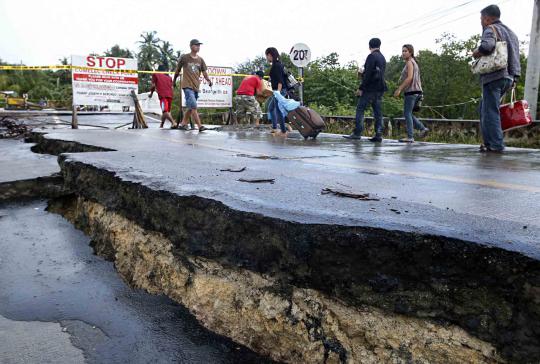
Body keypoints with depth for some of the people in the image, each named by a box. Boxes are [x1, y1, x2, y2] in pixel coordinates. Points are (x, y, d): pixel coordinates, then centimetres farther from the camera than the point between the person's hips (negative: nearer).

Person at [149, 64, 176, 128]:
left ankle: (173, 123, -34)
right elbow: (172, 87, 17)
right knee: (165, 111, 18)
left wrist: (151, 94, 20)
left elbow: (153, 85, 5)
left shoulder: (155, 74, 14)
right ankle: (161, 125, 27)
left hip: (162, 95, -5)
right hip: (170, 95, 5)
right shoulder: (169, 77, 24)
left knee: (165, 111, -15)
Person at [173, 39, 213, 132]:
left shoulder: (200, 59, 11)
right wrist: (174, 80, 22)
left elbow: (204, 72, 6)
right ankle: (200, 126, -18)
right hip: (187, 86, -6)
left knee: (190, 108, 12)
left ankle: (182, 124, 24)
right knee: (193, 106, -16)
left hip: (196, 86, 6)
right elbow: (178, 70, 12)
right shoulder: (184, 58, 0)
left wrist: (208, 80, -13)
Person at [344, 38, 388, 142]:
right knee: (377, 111, 6)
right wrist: (363, 73, 33)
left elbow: (368, 74, -17)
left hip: (370, 88, -8)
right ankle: (378, 135, 3)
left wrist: (361, 88, -16)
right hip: (380, 89, 8)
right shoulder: (383, 58, 17)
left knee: (360, 109, -6)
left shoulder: (371, 56, -9)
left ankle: (357, 133, -10)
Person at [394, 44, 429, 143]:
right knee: (408, 113, 14)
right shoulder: (414, 63, 23)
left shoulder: (410, 62, -6)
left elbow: (409, 78, -19)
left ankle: (410, 137, -7)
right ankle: (423, 128, 9)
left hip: (411, 91, -10)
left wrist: (399, 89, -20)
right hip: (416, 91, 10)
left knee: (407, 113, -7)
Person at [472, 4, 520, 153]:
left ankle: (496, 145, -8)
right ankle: (489, 141, 15)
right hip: (508, 77, 9)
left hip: (494, 77, -9)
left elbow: (487, 45, -26)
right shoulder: (510, 32, 24)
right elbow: (515, 57, 24)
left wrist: (476, 53, -6)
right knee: (484, 109, 16)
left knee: (490, 111, -6)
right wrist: (514, 78, 24)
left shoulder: (491, 29, -4)